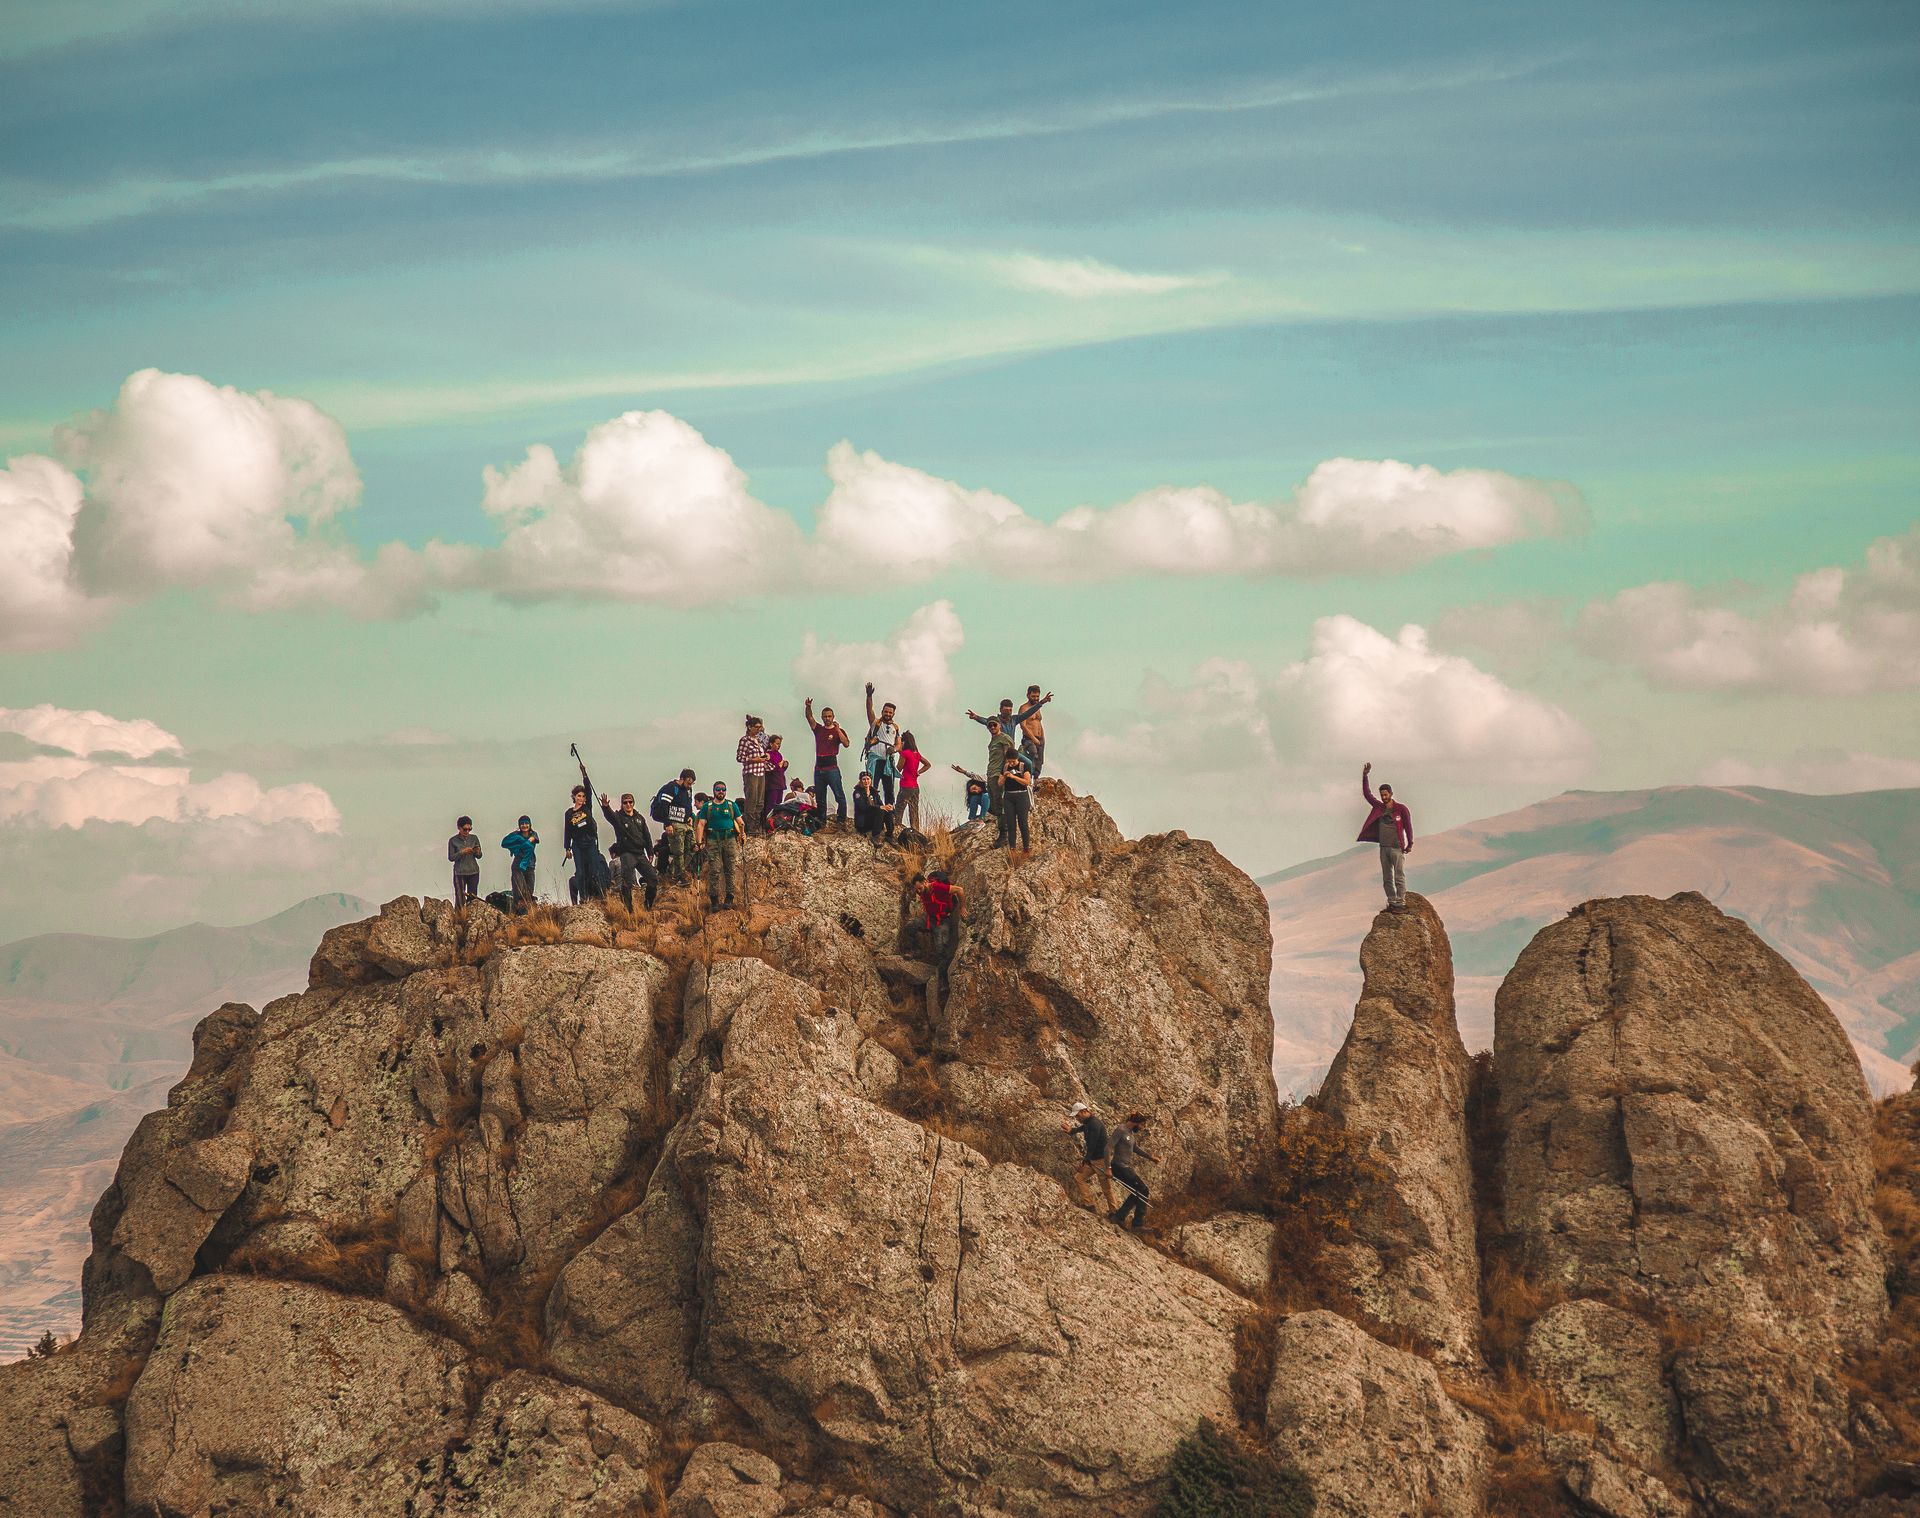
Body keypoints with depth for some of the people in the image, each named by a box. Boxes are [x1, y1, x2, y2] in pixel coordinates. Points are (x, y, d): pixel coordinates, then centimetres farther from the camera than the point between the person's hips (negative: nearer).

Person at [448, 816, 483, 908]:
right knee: (460, 900, -6)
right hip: (460, 873, -3)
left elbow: (479, 856, 11)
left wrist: (477, 852, -12)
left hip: (473, 872, 3)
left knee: (472, 898, 0)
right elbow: (451, 858, -4)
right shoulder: (453, 841, -2)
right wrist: (462, 852, -19)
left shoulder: (474, 838, 6)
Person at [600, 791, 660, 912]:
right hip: (626, 853, -5)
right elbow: (609, 815, -26)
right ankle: (628, 910, -12)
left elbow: (647, 837, 17)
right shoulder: (618, 817, -1)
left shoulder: (639, 818, 14)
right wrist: (605, 807, -49)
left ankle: (649, 906, 20)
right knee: (627, 884, -16)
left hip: (640, 854, 5)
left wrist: (650, 854, 11)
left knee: (654, 879, 2)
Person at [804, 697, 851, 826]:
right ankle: (821, 822, 15)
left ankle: (842, 820, -9)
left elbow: (846, 744, -12)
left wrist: (837, 730, -15)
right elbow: (809, 717, 1)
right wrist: (808, 706, -18)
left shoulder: (839, 731, 3)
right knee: (820, 798, 9)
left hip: (832, 768, -5)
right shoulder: (818, 729, 14)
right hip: (819, 768, 5)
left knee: (839, 795, -11)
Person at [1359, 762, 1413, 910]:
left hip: (1397, 848, -6)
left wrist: (1410, 844, -8)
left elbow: (1408, 826, -4)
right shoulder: (1379, 807, 10)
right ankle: (1391, 903, 13)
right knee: (1387, 878, 8)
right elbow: (1367, 794, 12)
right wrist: (1364, 776, 4)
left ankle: (1400, 903, -6)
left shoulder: (1401, 808, -4)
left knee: (1399, 877, -6)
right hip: (1384, 847, 6)